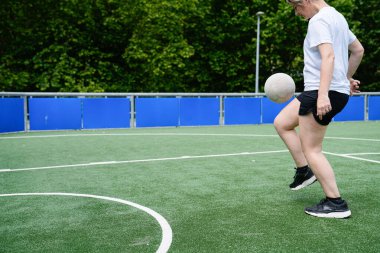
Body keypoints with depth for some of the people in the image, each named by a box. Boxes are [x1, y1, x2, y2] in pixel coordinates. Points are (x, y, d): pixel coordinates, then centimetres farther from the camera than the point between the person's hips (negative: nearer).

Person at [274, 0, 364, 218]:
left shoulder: (318, 20, -12)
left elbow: (328, 56, -26)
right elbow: (358, 50, 25)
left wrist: (323, 94, -33)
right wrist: (347, 78, 33)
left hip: (324, 93, -10)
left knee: (312, 149, -3)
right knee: (281, 123, 18)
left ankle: (336, 204, 3)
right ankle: (305, 171, 19)